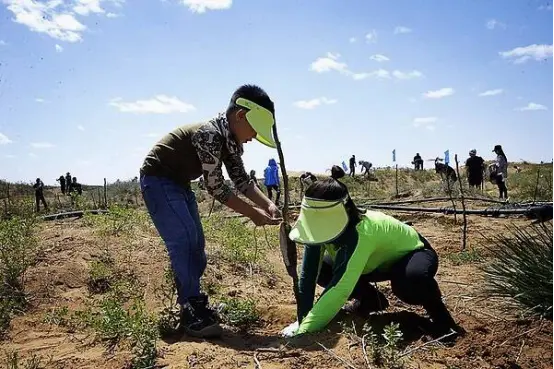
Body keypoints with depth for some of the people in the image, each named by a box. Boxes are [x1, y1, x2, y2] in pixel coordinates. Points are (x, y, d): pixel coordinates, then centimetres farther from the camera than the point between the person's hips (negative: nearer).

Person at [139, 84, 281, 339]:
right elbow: (216, 188, -27)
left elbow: (241, 179, 2)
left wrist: (268, 204, -12)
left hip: (179, 182, 10)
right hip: (157, 180, -10)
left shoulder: (231, 140, -2)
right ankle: (193, 314, -10)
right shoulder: (209, 135, -30)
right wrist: (252, 213, -21)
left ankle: (193, 306, 21)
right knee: (183, 240, -17)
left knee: (196, 243, 9)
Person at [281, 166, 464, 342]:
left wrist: (304, 330, -49)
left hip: (414, 252, -6)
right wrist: (301, 322, -25)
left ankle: (440, 317, -9)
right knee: (321, 270, -10)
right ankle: (371, 299, 12)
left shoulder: (361, 232, -43)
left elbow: (339, 289, -49)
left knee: (412, 280, -42)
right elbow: (307, 275, -20)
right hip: (381, 260, 7)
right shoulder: (322, 226, -23)